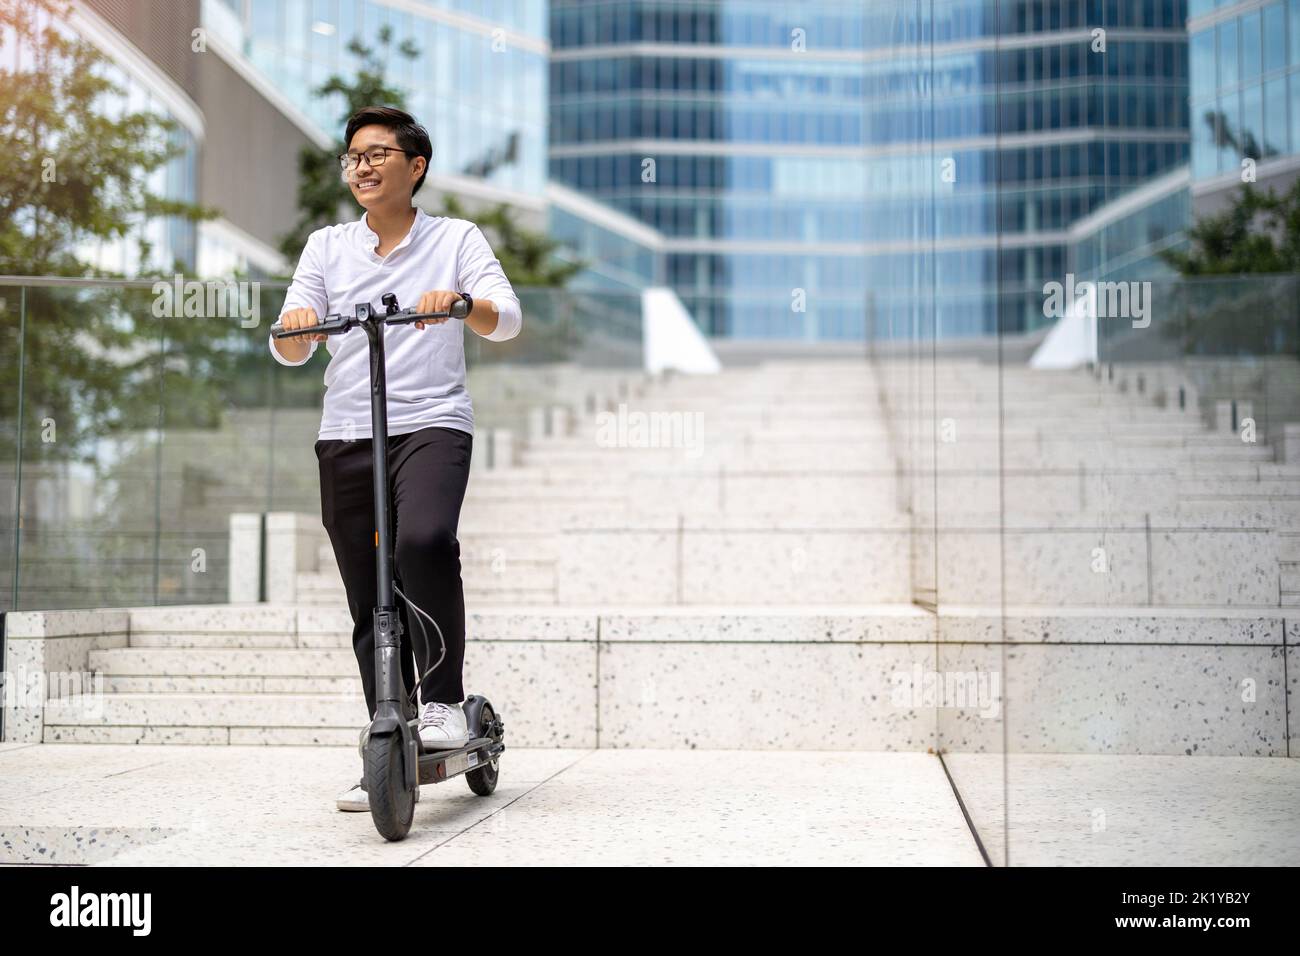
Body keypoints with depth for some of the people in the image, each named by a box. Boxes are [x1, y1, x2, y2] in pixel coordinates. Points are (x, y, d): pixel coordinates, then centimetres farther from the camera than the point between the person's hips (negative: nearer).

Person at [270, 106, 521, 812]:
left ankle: (444, 700, -14)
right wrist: (294, 324, -15)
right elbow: (289, 352, 9)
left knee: (424, 541, -32)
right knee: (368, 602, 4)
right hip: (345, 436, 3)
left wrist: (459, 303, -28)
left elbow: (505, 320, -7)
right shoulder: (327, 247, 14)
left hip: (432, 424, -3)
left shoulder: (457, 239, 7)